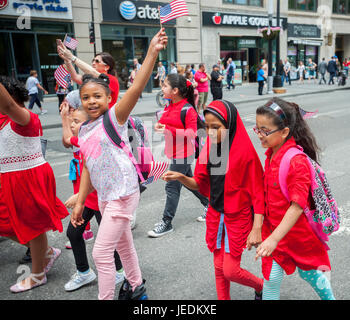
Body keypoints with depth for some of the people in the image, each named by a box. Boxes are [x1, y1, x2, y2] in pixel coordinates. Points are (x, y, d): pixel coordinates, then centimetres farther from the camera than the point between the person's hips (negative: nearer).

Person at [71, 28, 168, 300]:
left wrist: (152, 53, -38)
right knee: (124, 245, 23)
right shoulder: (84, 130, 8)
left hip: (123, 193, -8)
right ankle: (136, 288, 43)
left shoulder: (115, 117, -11)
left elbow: (136, 88, -27)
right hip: (104, 195, 8)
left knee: (101, 252, -3)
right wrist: (80, 203, 10)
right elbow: (88, 168, 11)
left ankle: (106, 298, 15)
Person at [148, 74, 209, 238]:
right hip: (174, 153, 9)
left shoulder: (188, 109, -19)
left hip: (183, 154, -9)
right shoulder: (169, 107, 6)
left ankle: (167, 223, 10)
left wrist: (168, 130, -28)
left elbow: (191, 133, -22)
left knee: (172, 187, -2)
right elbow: (164, 124, 19)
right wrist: (159, 126, -5)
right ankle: (209, 204, 40)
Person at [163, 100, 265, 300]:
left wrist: (256, 229, -18)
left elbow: (257, 193, -15)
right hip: (215, 215, 5)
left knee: (230, 271, 1)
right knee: (219, 267, 15)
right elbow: (201, 184, 4)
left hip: (238, 217, -5)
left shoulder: (245, 153, -19)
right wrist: (180, 177, -15)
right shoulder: (209, 149, -2)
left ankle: (260, 286, 32)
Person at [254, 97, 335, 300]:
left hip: (296, 230, -6)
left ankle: (329, 297, 47)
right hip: (274, 227, 6)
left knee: (308, 272, 18)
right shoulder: (271, 154, -2)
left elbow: (297, 206, -29)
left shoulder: (297, 162, -27)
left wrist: (274, 238, -33)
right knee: (271, 277, 9)